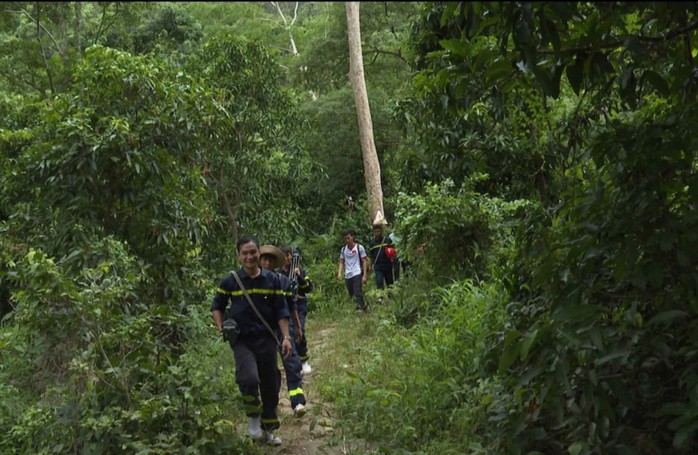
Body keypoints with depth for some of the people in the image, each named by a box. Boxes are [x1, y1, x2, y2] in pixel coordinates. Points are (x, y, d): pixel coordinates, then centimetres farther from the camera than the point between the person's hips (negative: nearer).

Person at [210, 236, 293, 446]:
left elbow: (281, 310, 4)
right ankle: (253, 417, 2)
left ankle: (268, 429, 30)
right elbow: (217, 307, 10)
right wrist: (221, 329, -4)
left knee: (270, 386, 10)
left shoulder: (272, 279, 0)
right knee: (249, 379, -26)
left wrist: (286, 337, -2)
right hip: (241, 340, -2)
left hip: (266, 339, 2)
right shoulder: (230, 281, -3)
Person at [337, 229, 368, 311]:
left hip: (357, 274, -5)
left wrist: (364, 275, -6)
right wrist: (339, 273, -2)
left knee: (358, 293, -16)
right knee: (352, 295, 10)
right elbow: (341, 262, 14)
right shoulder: (343, 249, 12)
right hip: (347, 275, 5)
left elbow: (364, 262, 0)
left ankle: (361, 308, -13)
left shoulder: (359, 247, -1)